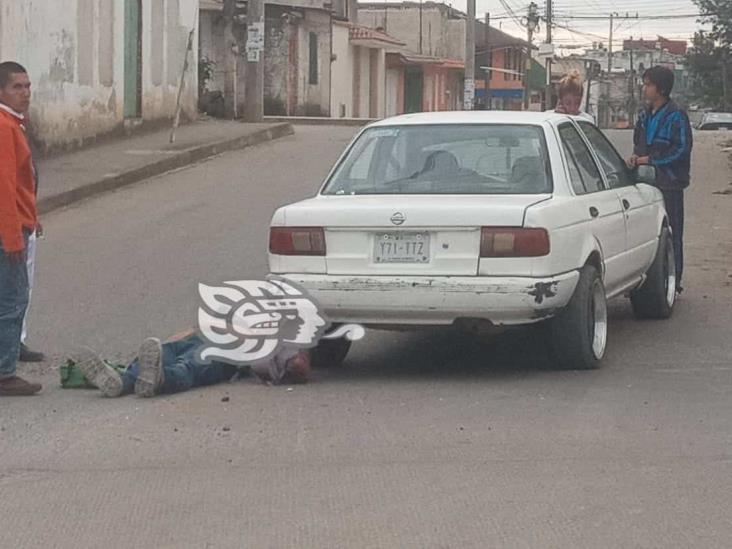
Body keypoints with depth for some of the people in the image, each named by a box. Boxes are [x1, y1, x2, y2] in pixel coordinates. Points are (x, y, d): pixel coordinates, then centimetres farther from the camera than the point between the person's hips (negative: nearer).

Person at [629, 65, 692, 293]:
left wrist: (650, 159, -13)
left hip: (668, 184, -8)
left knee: (670, 234, -4)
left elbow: (682, 149, -14)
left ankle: (673, 281, 1)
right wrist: (636, 158, 3)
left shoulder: (676, 116, -9)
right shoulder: (645, 115, 14)